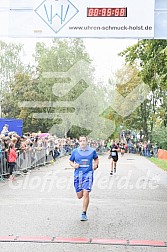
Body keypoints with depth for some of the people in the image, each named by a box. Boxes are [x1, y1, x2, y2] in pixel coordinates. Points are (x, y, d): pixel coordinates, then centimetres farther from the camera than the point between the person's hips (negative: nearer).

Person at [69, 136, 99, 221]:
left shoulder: (92, 151, 4)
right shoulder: (75, 151, 4)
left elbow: (96, 159, 21)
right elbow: (70, 161, 14)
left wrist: (96, 165, 2)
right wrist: (74, 165, -7)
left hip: (88, 174, -1)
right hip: (78, 175, 2)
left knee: (86, 193, -13)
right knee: (79, 196, 5)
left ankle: (84, 214, -3)